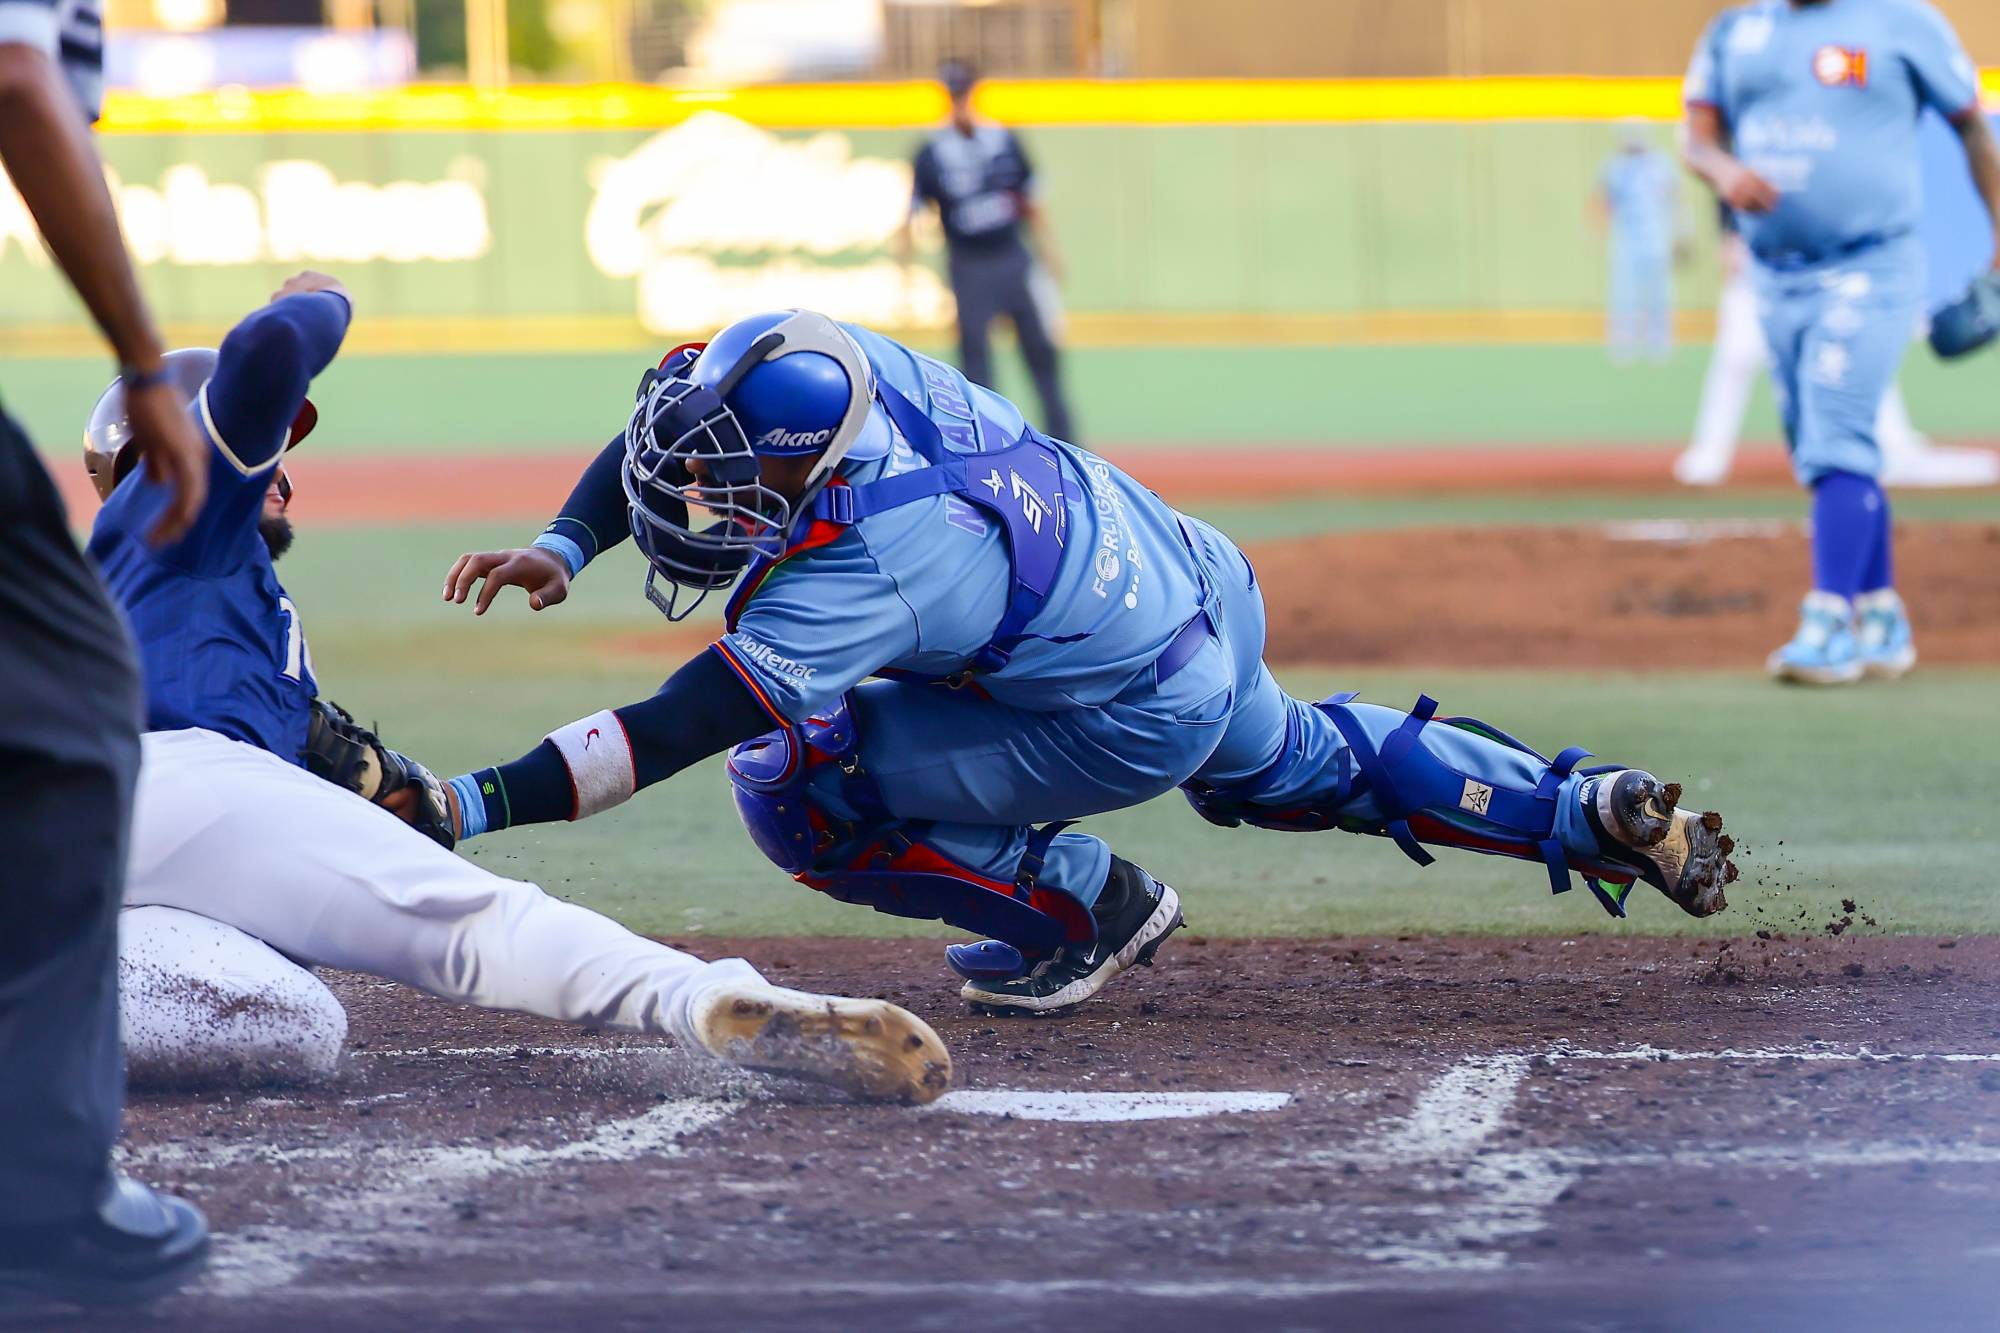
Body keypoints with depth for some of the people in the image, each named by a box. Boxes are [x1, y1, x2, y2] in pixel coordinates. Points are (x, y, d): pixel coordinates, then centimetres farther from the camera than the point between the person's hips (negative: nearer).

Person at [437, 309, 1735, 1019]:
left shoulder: (860, 571, -38)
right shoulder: (834, 370, -19)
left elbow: (670, 733, -39)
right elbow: (663, 424, 0)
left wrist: (476, 805, -42)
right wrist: (563, 549, -14)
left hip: (1143, 719, -8)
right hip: (1206, 580, 8)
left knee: (791, 781, -10)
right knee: (1294, 766, 38)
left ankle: (1081, 908, 4)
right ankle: (1593, 813, 39)